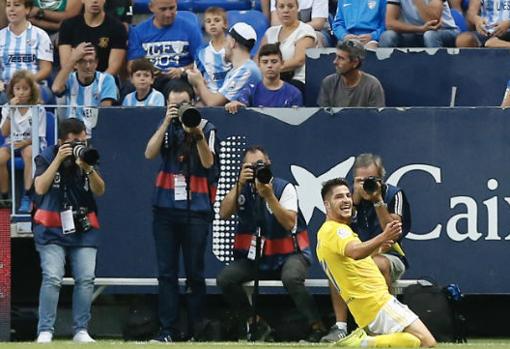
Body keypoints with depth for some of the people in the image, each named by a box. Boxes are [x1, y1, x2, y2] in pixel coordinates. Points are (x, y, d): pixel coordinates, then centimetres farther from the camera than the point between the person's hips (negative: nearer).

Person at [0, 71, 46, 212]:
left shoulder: (38, 110, 0)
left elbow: (38, 136, -4)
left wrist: (24, 143, -23)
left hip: (32, 143, -3)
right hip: (12, 142, 3)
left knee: (29, 153, -39)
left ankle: (27, 197, -39)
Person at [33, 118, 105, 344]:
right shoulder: (46, 157, 1)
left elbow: (99, 191, -2)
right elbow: (40, 188, -13)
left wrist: (88, 168, -20)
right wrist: (59, 160, -16)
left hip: (84, 229, 3)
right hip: (52, 230, -3)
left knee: (86, 279, -6)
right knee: (52, 278, -15)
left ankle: (80, 331, 1)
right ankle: (45, 331, -14)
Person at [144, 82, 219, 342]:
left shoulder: (206, 128, 3)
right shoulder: (165, 128, 11)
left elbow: (208, 162, -9)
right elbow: (149, 154, -4)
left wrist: (198, 135, -23)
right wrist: (167, 123, -12)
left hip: (196, 210, -2)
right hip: (165, 209, 2)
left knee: (194, 272, 0)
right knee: (166, 272, 0)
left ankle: (196, 331, 5)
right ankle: (168, 329, 1)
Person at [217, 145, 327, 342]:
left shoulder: (284, 188, -7)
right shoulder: (242, 189, 4)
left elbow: (290, 223, -20)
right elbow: (224, 214, -11)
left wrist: (269, 196, -27)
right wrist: (240, 184, -18)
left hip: (289, 254, -4)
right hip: (254, 257, 4)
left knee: (291, 278, -37)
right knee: (225, 279, -18)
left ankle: (317, 327, -22)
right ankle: (256, 325, -2)